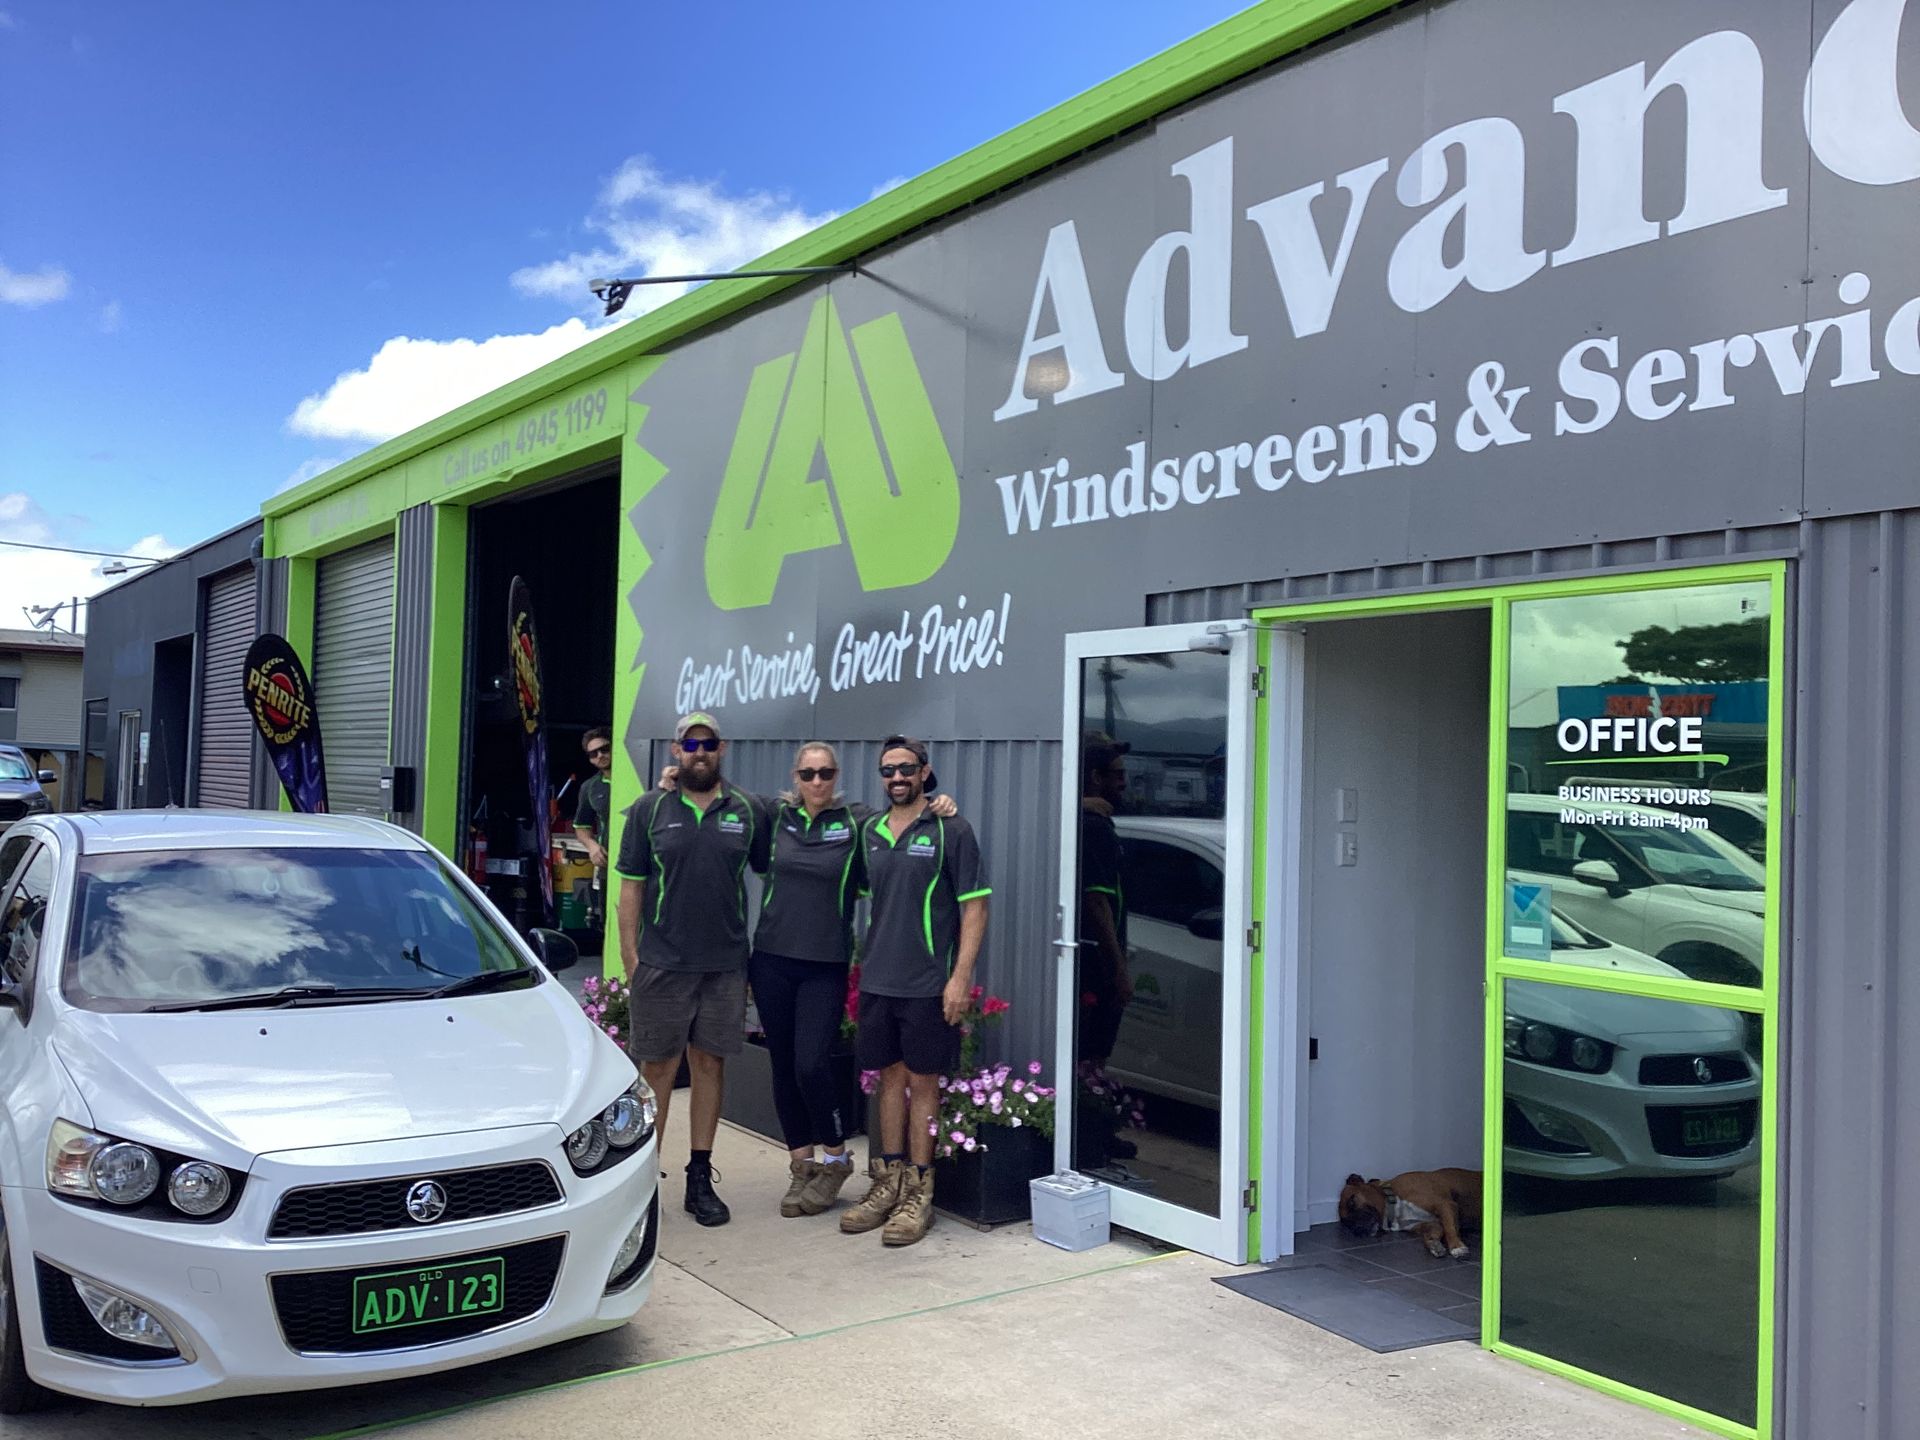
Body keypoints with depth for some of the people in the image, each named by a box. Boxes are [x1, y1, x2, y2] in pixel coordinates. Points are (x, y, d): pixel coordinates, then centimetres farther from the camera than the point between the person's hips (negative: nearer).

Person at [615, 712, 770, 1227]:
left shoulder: (748, 811, 5)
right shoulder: (650, 810, 2)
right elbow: (631, 888, 2)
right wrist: (630, 958, -4)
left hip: (726, 965, 2)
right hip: (661, 963, -1)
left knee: (709, 1066, 9)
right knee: (657, 1069, 4)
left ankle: (700, 1179, 18)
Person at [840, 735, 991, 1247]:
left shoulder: (950, 831, -6)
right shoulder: (870, 832, 10)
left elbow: (974, 907, -8)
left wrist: (960, 977, -15)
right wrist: (863, 964, 14)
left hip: (927, 984, -5)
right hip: (877, 980, 5)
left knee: (923, 1081, 2)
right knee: (890, 1077, 12)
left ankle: (919, 1194, 10)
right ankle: (889, 1183, 23)